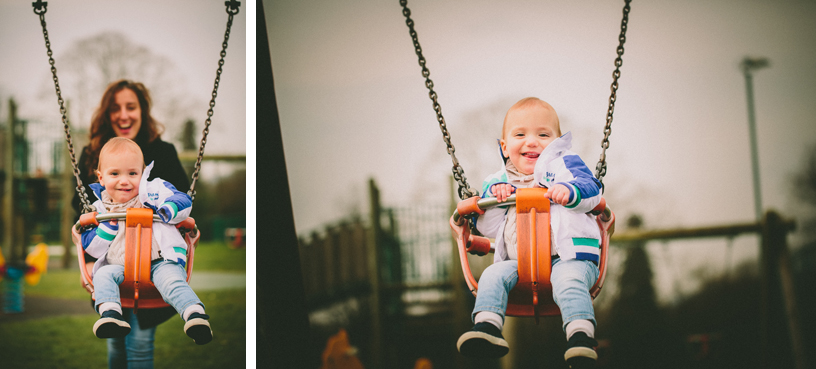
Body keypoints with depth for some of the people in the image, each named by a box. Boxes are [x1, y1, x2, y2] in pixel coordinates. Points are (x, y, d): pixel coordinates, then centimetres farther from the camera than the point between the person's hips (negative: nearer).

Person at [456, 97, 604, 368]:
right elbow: (488, 228, 16)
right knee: (493, 275, -22)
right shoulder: (498, 181, 20)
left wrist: (569, 191, -27)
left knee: (568, 279, -34)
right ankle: (486, 328, -30)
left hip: (567, 257, -4)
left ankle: (582, 337, -41)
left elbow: (591, 190, -4)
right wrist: (496, 197, -2)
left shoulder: (564, 164, 12)